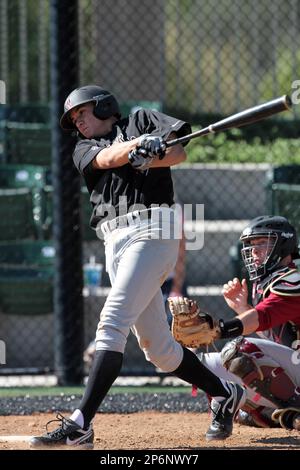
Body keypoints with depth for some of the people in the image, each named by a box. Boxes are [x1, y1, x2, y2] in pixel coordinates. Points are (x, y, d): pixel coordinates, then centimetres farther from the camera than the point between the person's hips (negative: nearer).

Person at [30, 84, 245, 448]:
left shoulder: (141, 120, 16)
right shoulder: (84, 149, 25)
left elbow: (180, 151, 1)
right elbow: (107, 158, 1)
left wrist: (150, 159, -21)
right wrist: (141, 144, -20)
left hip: (152, 228, -6)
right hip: (115, 243, 6)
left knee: (112, 323, -20)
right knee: (157, 348, 6)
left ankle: (79, 424, -28)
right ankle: (224, 394, 27)